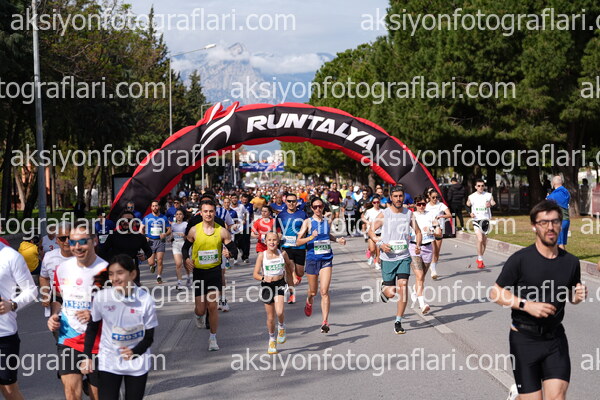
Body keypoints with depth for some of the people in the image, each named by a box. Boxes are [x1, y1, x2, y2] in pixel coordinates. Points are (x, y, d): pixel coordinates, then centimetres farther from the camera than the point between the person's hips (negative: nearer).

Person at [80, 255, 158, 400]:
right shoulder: (101, 297, -13)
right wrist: (87, 356, 0)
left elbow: (149, 336, -7)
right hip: (108, 362, 0)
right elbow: (92, 327, 3)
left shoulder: (145, 300, -15)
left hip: (137, 363, 0)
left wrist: (134, 352, -25)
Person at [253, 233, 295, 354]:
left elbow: (289, 264, 18)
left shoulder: (282, 253, -4)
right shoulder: (262, 255, -9)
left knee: (279, 312, -20)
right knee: (270, 317, 6)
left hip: (279, 285, 0)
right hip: (267, 286, 0)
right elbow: (255, 274, -8)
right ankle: (272, 340, 27)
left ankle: (281, 327, 15)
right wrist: (263, 278, -27)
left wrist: (290, 276, 25)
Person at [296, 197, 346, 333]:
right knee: (313, 291, 13)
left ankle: (325, 322, -11)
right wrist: (311, 237, -24)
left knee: (324, 291, -11)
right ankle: (309, 302, 50)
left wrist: (337, 239, 9)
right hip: (312, 259, -1)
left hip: (326, 259, 1)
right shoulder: (308, 222, -4)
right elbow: (298, 242, -8)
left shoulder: (327, 221, 7)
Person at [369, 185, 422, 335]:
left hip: (404, 257, 1)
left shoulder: (409, 213, 4)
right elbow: (371, 231, 3)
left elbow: (418, 232, 13)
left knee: (403, 286, -14)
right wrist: (380, 244, -14)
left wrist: (418, 245, -7)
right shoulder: (384, 214, -4)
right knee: (391, 292, -2)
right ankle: (384, 288, 38)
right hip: (388, 258, -1)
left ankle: (398, 322, -5)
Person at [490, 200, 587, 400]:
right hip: (524, 338, -3)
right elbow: (495, 293, -7)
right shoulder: (520, 260, -10)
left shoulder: (571, 262, 3)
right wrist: (527, 305, -19)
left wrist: (578, 296, -5)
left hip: (555, 338, 3)